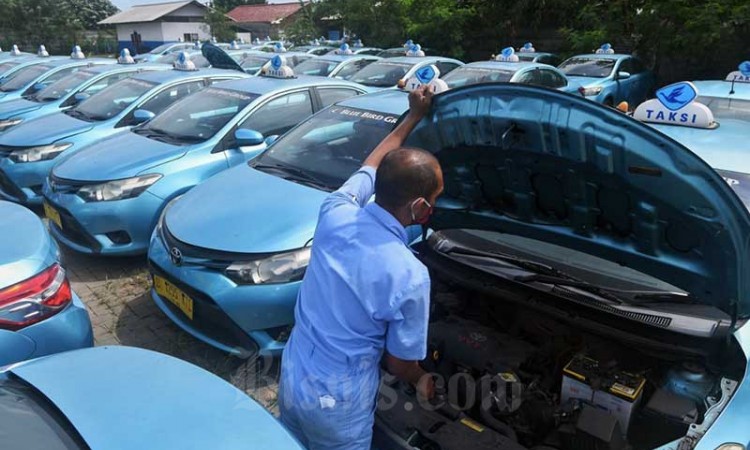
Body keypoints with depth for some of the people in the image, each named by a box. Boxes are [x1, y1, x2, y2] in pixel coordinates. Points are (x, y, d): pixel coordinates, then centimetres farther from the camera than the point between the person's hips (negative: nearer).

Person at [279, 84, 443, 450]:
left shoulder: (336, 212, -13)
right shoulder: (410, 277, -27)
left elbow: (371, 166, 9)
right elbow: (400, 362, -12)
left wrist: (413, 116, 20)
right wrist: (422, 381, 11)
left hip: (291, 379, 6)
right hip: (336, 404, -5)